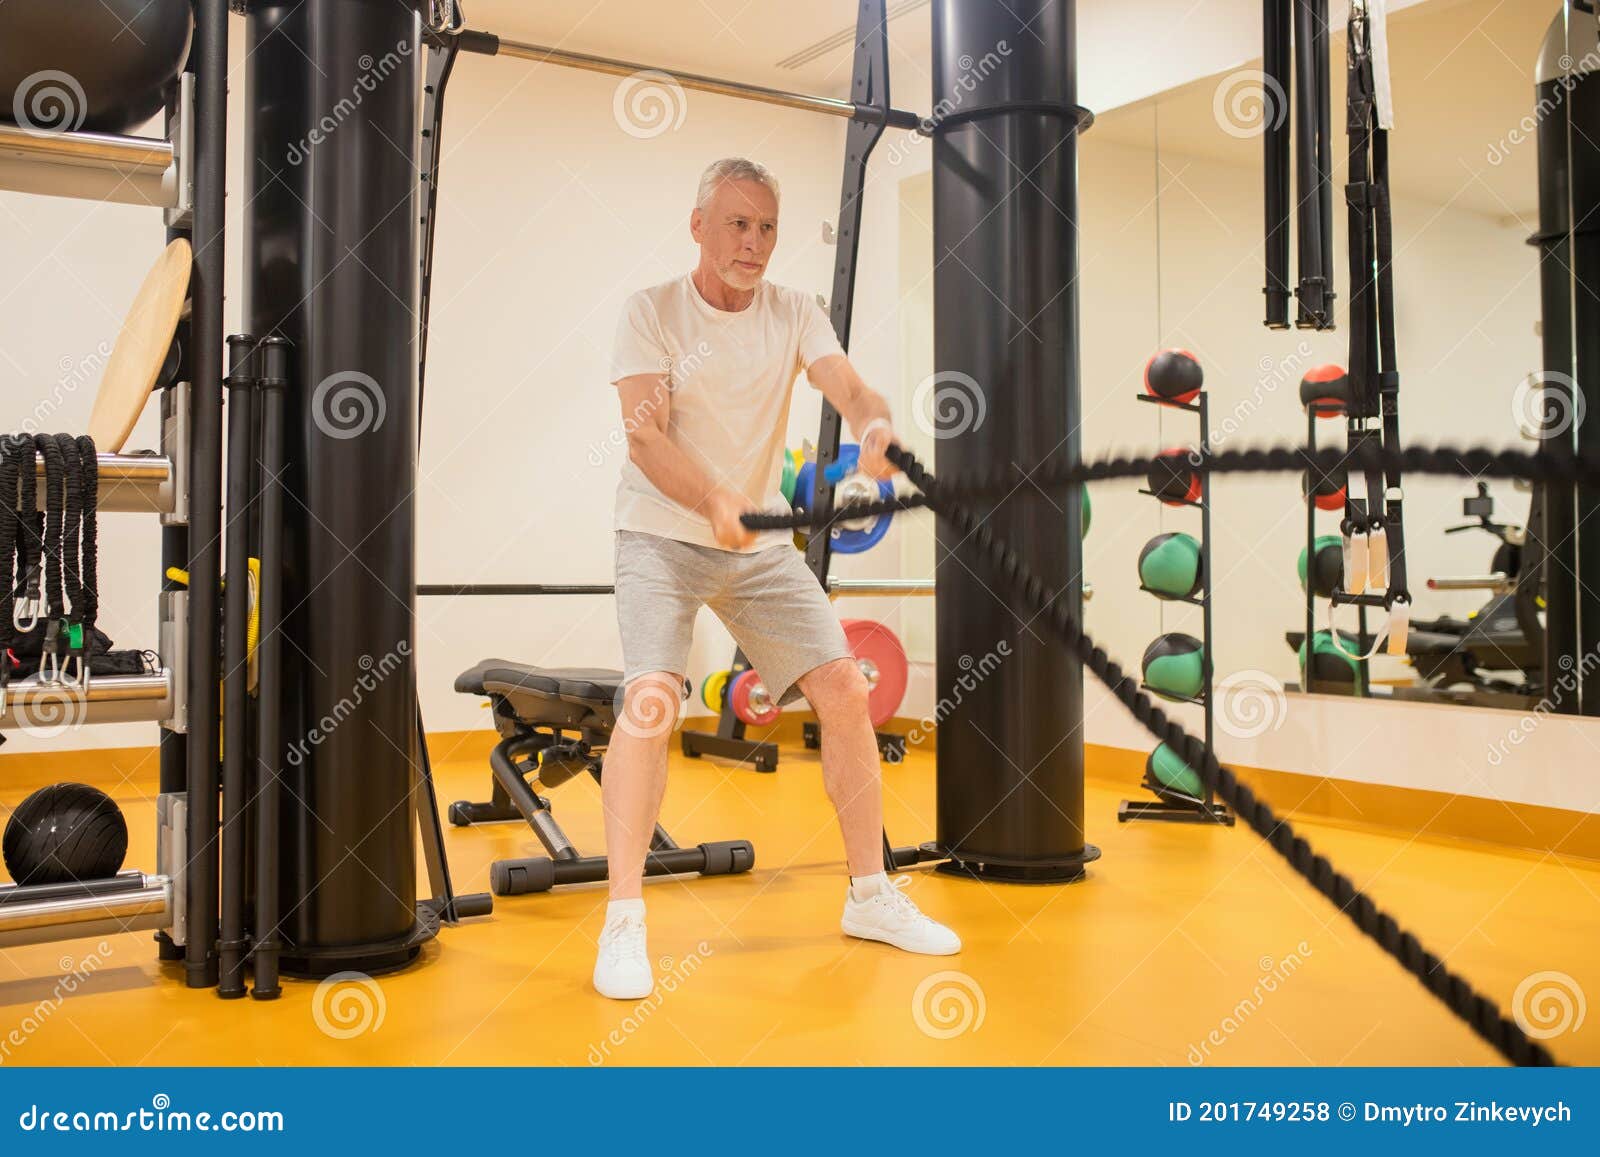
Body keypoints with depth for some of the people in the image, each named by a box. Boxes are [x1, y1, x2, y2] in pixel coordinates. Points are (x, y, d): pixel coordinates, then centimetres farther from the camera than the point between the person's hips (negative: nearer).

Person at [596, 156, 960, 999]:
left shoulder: (794, 313, 2)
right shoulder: (651, 312, -8)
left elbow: (850, 391, -13)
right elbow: (644, 434, -20)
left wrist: (875, 430, -37)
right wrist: (714, 502, -37)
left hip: (763, 543, 4)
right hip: (661, 538, -4)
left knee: (845, 690, -2)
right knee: (650, 699, -23)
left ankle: (870, 896, 13)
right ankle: (623, 923, -13)